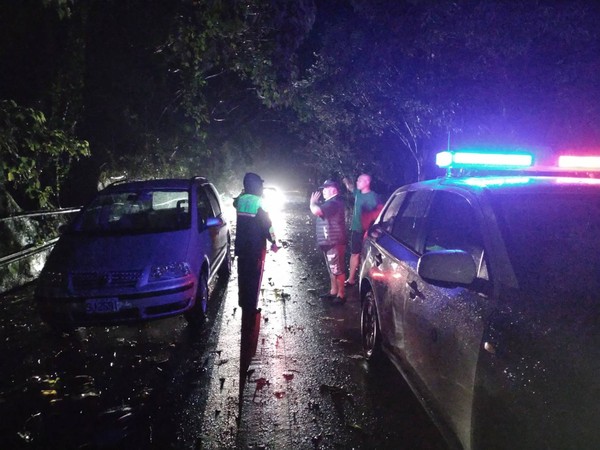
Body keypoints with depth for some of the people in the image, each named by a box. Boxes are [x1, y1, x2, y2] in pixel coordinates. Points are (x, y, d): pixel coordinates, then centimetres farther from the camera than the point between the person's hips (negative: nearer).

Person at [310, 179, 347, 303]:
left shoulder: (334, 203, -19)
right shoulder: (331, 202, 18)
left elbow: (316, 211, -31)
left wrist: (313, 202, -12)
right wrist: (315, 203, 11)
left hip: (334, 242, -11)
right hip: (329, 242, 11)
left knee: (337, 269, -5)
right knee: (332, 269, 18)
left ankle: (341, 294, 2)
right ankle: (333, 291, 28)